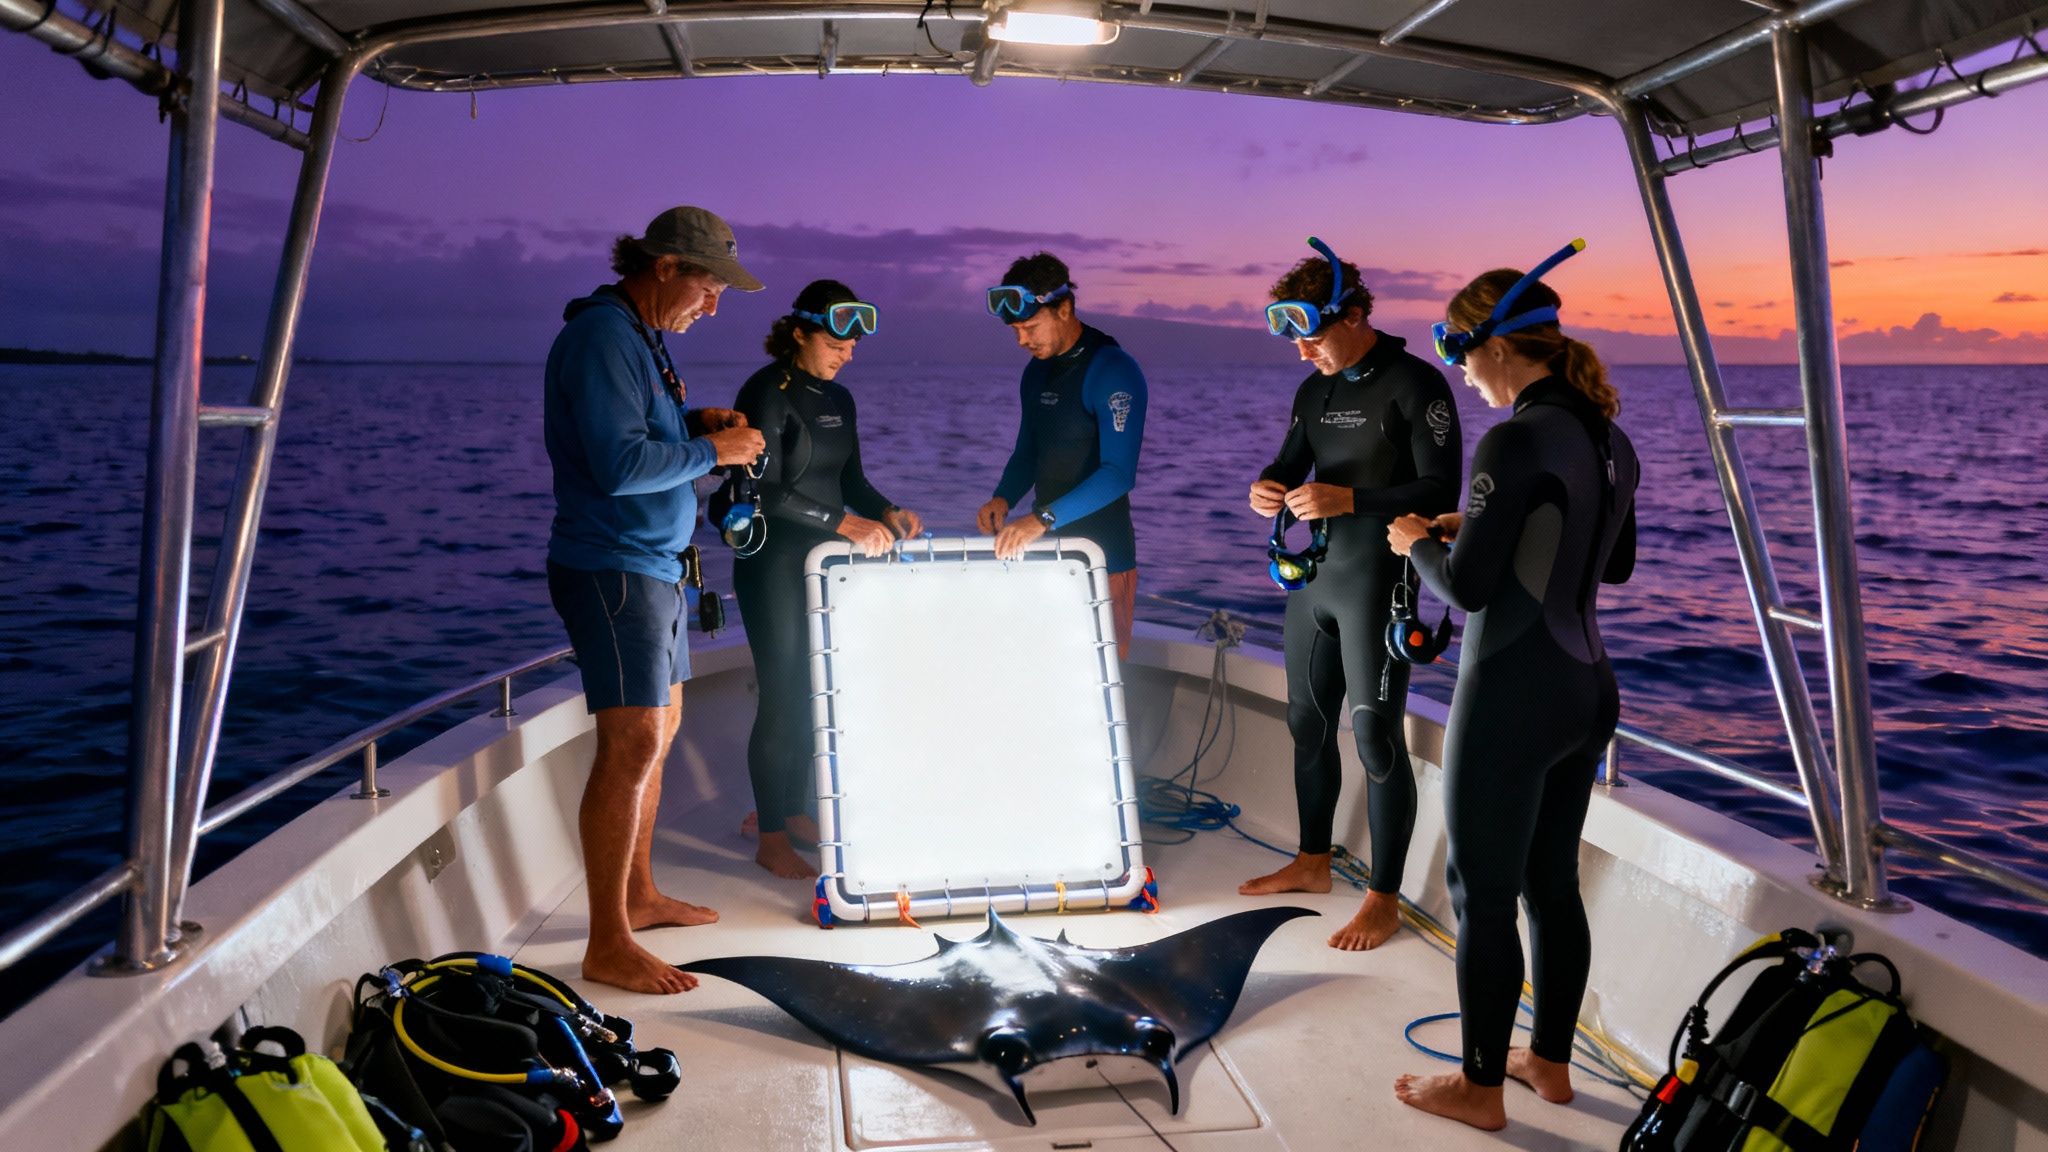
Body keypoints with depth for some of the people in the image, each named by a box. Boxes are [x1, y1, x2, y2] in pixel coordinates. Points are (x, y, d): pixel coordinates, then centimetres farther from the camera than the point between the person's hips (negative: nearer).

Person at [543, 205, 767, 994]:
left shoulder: (642, 336, 16)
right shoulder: (602, 336, -17)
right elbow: (618, 464, -25)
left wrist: (696, 420, 8)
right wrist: (712, 451, -14)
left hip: (653, 565, 11)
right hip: (610, 567, -11)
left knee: (659, 728, 17)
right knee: (632, 744, -14)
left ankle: (638, 894, 30)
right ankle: (608, 947, -10)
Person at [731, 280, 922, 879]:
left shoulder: (837, 399, 11)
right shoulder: (767, 392, -13)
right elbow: (766, 490, -21)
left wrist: (886, 512, -4)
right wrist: (844, 523, -27)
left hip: (823, 562, 8)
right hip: (773, 564, -8)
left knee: (815, 691, 12)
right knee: (781, 695, -5)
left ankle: (791, 809, 28)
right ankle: (771, 839, 5)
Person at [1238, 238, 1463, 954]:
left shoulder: (1415, 384, -10)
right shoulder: (1314, 389, 12)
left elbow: (1441, 492, -15)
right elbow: (1289, 463, 20)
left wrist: (1348, 499, -26)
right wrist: (1267, 489, -5)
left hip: (1376, 585, -8)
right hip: (1313, 576, 8)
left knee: (1376, 739, -4)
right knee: (1308, 725, 15)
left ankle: (1384, 899, 7)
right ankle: (1312, 862, 32)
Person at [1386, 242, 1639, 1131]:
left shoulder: (1517, 441, -21)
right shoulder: (1609, 439, 6)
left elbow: (1468, 587, -20)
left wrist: (1418, 543, 0)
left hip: (1512, 699, -8)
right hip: (1588, 689, 9)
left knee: (1482, 895, 6)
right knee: (1553, 883, 19)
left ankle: (1480, 1088, 20)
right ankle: (1551, 1061, 34)